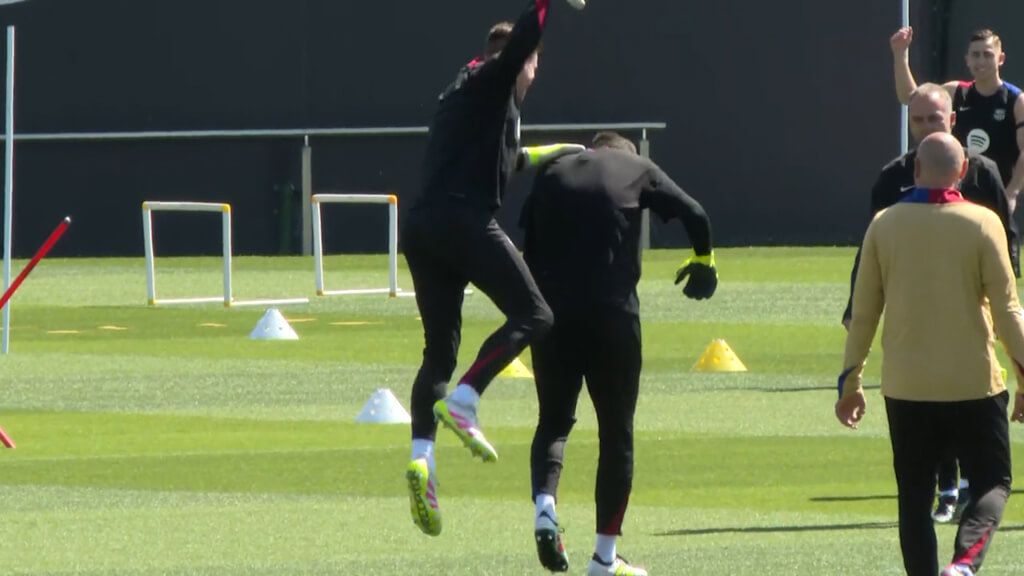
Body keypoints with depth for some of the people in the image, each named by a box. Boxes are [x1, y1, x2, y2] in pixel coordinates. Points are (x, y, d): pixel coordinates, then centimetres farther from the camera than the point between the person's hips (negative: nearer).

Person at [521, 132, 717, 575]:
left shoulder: (553, 171, 17)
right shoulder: (638, 169, 10)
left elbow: (528, 243, 10)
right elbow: (694, 215, 1)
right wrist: (703, 261, 19)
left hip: (551, 311, 2)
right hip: (612, 311, -2)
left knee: (554, 419, 18)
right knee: (616, 432, 9)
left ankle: (544, 503, -11)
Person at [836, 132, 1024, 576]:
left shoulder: (884, 225, -1)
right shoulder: (982, 224, -7)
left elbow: (863, 311, 3)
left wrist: (850, 382, 12)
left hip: (906, 387, 2)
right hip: (973, 384, -2)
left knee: (914, 496, 11)